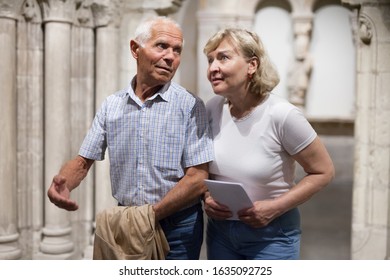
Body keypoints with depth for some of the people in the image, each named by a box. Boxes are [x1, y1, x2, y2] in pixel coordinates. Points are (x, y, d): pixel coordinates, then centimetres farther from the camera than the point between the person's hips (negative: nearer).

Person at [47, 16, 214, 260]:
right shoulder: (111, 105, 2)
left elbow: (197, 179, -15)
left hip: (177, 225, -3)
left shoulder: (191, 106, -10)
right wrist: (61, 185, -17)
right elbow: (83, 160, 4)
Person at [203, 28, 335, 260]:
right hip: (219, 230, 4)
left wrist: (274, 207, -17)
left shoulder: (282, 115, -19)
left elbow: (323, 172, -10)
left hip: (271, 235, -4)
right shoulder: (212, 109, -6)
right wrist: (207, 197, -9)